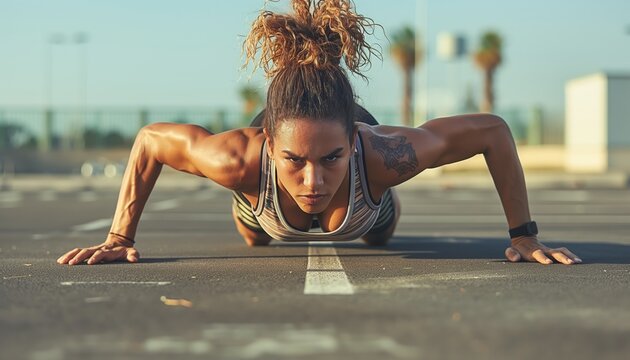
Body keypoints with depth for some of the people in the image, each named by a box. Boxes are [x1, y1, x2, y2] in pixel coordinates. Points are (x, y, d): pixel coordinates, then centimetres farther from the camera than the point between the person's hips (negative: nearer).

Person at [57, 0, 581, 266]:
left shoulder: (385, 154, -50)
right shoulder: (241, 159, -50)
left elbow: (493, 129, -33)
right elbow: (149, 139, -29)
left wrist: (524, 235, -29)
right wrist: (119, 238, -26)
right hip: (266, 204, 0)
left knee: (381, 233, 39)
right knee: (254, 237, 39)